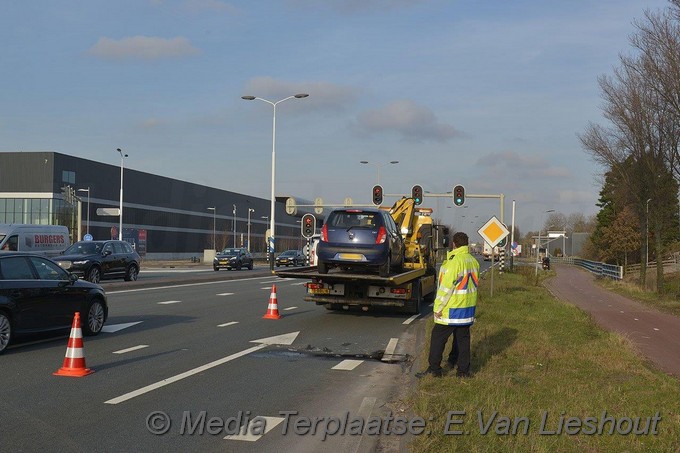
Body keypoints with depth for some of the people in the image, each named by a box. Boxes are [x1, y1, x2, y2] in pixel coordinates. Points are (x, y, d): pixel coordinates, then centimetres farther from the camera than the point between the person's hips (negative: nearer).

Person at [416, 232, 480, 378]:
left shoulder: (454, 262, -18)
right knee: (463, 338, 13)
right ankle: (463, 370, 16)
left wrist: (438, 308, -13)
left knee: (438, 337, 1)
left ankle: (434, 369, 4)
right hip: (469, 307, 8)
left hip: (452, 308, -7)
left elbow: (446, 288, -19)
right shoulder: (473, 261, 7)